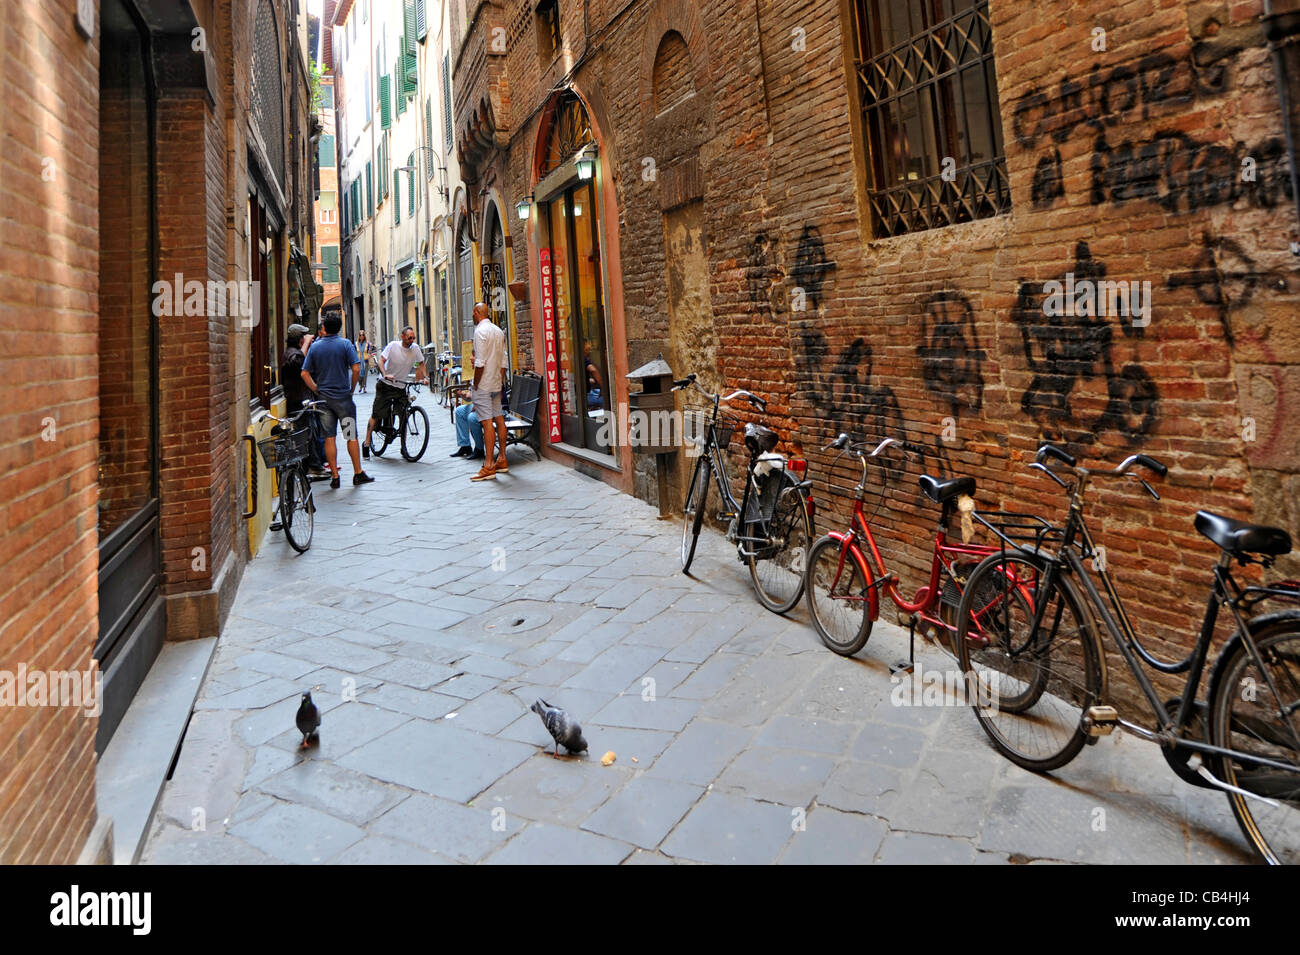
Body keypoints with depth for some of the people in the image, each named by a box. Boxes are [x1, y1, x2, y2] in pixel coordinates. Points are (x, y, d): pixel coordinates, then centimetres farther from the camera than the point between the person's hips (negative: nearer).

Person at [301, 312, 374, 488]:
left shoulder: (315, 346, 5)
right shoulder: (345, 344, -4)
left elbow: (305, 373, 2)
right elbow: (356, 369, -13)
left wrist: (317, 390, 8)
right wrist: (351, 389, -1)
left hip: (323, 398, 3)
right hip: (343, 397, -3)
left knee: (329, 437, 5)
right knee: (351, 436, 5)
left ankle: (335, 476, 5)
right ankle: (358, 473, 8)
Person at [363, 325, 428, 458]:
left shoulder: (415, 349, 0)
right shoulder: (393, 345, -11)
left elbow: (421, 363, 12)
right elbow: (381, 361, -13)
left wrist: (425, 377, -5)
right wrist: (385, 374, -31)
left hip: (401, 387, 3)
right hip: (385, 385, -3)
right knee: (376, 414, -2)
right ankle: (366, 443, 8)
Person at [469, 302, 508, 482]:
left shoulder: (480, 331, -12)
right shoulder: (499, 331, 12)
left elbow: (480, 363, -17)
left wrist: (475, 386, -12)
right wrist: (501, 381, 17)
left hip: (483, 385, -8)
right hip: (497, 383, 8)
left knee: (487, 422, -10)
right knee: (499, 419, 12)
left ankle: (489, 466, -11)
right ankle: (502, 460, 19)